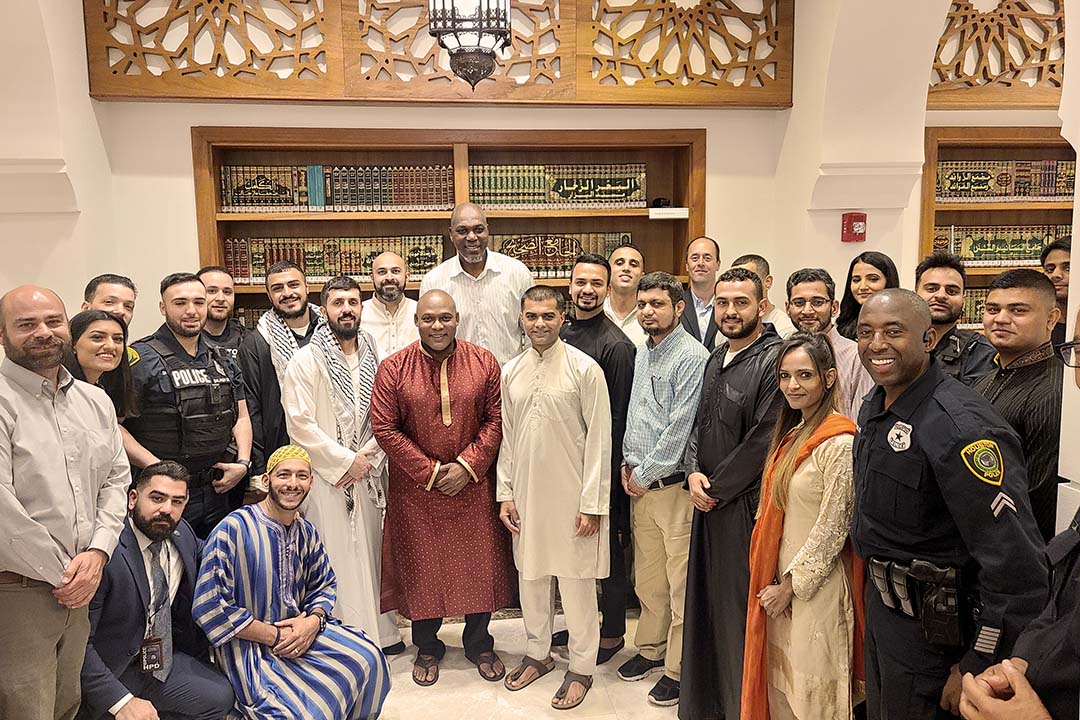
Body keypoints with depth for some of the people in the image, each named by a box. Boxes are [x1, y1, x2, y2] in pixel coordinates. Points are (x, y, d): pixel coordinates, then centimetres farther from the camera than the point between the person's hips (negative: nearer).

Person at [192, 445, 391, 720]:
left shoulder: (307, 532, 3)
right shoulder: (233, 529, -18)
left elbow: (325, 585, 14)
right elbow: (210, 607, -20)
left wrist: (313, 621, -9)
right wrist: (276, 636, -17)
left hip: (298, 631, 7)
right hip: (248, 646, -6)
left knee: (367, 657, -11)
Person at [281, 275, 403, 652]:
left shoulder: (375, 357, 8)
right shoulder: (306, 360, -6)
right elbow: (300, 423, -12)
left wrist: (368, 457, -7)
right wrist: (346, 461, -11)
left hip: (368, 474, 4)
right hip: (327, 477, -4)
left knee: (370, 550, 12)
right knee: (336, 558, -1)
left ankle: (379, 629, 26)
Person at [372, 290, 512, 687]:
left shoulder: (484, 363, -4)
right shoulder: (393, 368, -7)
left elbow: (495, 420, -3)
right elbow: (384, 428, -9)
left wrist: (467, 466, -13)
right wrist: (430, 471, -12)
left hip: (473, 486, 1)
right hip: (416, 489, -1)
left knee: (479, 563, 9)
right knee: (422, 565, 11)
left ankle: (478, 643, 32)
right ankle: (427, 647, 32)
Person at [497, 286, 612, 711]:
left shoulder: (585, 369, -9)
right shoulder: (511, 371, 6)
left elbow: (599, 440, -10)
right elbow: (506, 437, 11)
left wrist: (592, 503, -12)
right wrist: (505, 493, 7)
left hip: (571, 495, -5)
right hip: (527, 493, 5)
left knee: (576, 581, 5)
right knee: (530, 575, 15)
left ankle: (581, 667, 23)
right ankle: (538, 652, 35)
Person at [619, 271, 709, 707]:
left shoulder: (691, 356, -13)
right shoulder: (642, 352, 13)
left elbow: (680, 426, -16)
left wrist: (645, 473, -10)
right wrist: (628, 465, 8)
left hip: (674, 484, -7)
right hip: (639, 481, 8)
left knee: (680, 581, 2)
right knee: (647, 574, 17)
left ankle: (678, 668, 14)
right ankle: (650, 648, 33)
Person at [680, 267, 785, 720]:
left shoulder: (773, 360, -14)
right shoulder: (716, 359, 12)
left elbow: (763, 441, -18)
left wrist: (716, 488, -10)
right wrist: (694, 473, 0)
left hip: (744, 505, -8)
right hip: (708, 501, 8)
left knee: (736, 606, 2)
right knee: (705, 602, 16)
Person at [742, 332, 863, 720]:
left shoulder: (838, 443, -19)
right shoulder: (793, 434, 8)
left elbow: (833, 529, -18)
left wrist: (790, 585, -11)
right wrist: (775, 582, 10)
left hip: (816, 587, -8)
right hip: (780, 585, 8)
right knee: (780, 687, 19)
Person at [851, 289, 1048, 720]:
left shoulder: (961, 427, -27)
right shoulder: (875, 406, 1)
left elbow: (1018, 568, -28)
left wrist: (977, 669, -22)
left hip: (931, 626, -8)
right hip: (880, 602, 8)